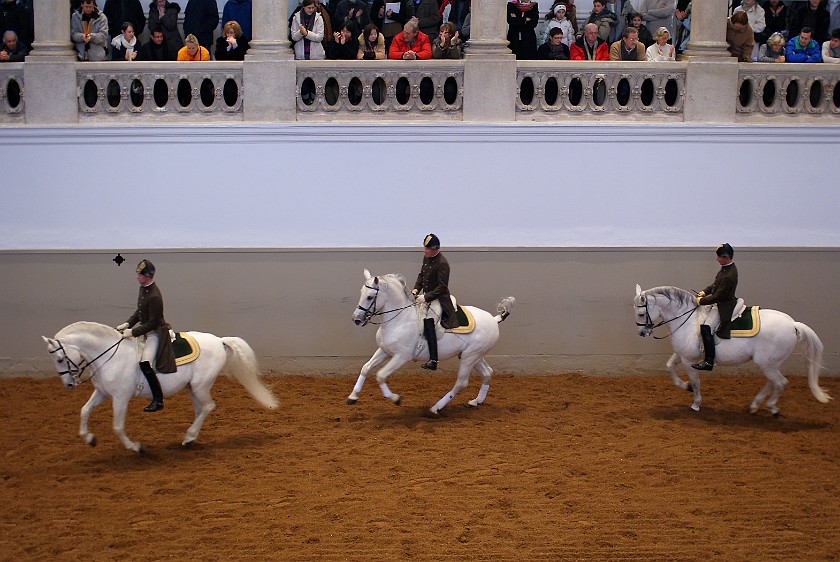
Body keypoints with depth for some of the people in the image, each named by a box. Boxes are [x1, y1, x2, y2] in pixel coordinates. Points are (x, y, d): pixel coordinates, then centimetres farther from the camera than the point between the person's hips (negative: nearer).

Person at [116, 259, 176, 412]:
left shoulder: (154, 296, -27)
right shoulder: (143, 287, 2)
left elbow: (152, 323, -24)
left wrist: (133, 332, -24)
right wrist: (128, 324, 0)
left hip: (155, 332, -11)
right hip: (144, 327, 11)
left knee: (145, 363, -24)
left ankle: (158, 400, -14)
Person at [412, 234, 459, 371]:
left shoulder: (442, 263, -19)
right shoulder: (426, 258, 7)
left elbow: (442, 287, -21)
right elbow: (421, 275, 20)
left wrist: (426, 297, -26)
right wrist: (416, 288, 2)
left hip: (439, 299, -10)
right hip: (426, 296, 10)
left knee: (427, 321, -25)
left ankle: (433, 360, -25)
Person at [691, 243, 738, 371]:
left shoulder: (729, 276, -28)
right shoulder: (726, 268, 3)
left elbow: (718, 296, -25)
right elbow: (715, 284, 17)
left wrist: (702, 301, -15)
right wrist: (705, 292, 3)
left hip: (725, 308, -11)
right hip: (722, 303, 11)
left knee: (705, 327, -21)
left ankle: (709, 362, -18)